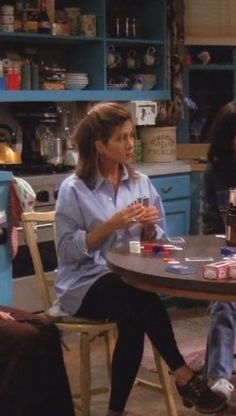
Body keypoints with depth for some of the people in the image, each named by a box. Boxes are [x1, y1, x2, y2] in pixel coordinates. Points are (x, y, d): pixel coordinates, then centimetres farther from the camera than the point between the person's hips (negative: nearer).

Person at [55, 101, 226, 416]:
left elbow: (154, 243, 12)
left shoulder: (141, 183, 7)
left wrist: (149, 228, -11)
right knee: (141, 298, -33)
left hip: (128, 278, 4)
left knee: (134, 320, -32)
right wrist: (111, 225, -20)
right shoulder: (73, 189, -7)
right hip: (84, 284, -4)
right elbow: (68, 250, -12)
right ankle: (184, 376, -21)